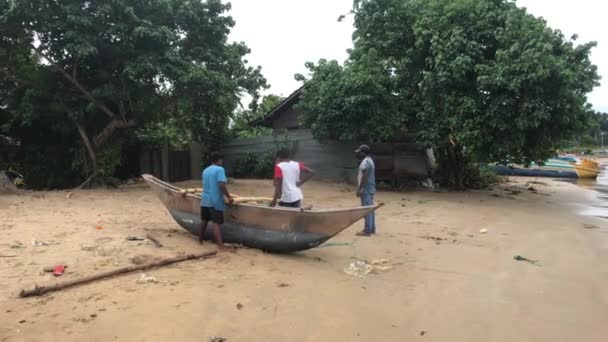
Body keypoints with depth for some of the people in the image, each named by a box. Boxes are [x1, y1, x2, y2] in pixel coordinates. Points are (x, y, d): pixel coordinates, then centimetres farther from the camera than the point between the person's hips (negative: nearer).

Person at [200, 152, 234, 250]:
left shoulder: (205, 171, 15)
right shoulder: (220, 169, -10)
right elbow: (221, 185, -22)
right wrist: (229, 197, -14)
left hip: (204, 199, 7)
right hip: (215, 200, -7)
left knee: (204, 220, 21)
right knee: (217, 223, -11)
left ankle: (201, 240, 34)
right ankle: (221, 245, -16)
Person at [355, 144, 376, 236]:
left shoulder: (365, 162, -17)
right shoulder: (369, 160, 17)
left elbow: (364, 177, -23)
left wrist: (359, 189, -21)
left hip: (366, 189, -11)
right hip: (370, 188, 11)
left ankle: (367, 230, -6)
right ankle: (372, 229, 21)